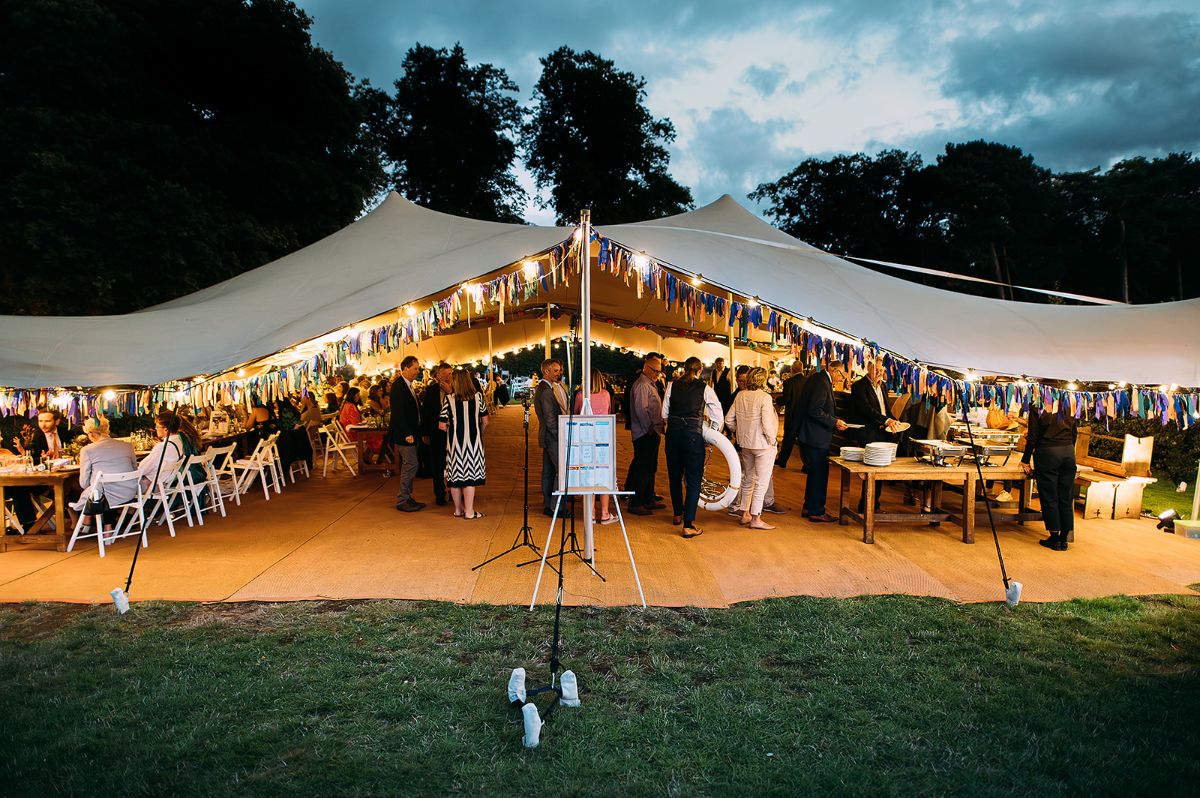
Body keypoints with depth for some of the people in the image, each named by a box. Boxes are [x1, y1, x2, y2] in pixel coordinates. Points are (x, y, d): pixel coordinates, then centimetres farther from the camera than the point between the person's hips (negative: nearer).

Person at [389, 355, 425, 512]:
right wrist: (407, 434, -23)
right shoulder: (398, 386, -15)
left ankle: (407, 498, 21)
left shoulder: (408, 386, 14)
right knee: (410, 465, -7)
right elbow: (398, 413, -21)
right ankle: (402, 501, 0)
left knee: (408, 466, 13)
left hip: (410, 433, 10)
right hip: (404, 434, -10)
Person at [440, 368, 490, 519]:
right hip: (473, 442, 0)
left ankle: (458, 509, 21)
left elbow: (442, 426, -7)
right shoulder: (478, 396, -4)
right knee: (470, 475, 4)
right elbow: (485, 421, 1)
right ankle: (469, 511, 7)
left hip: (454, 442, 0)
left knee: (455, 476, 11)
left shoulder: (449, 399, -7)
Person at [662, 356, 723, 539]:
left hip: (673, 433, 4)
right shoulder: (705, 389, -2)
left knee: (674, 476, 20)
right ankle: (688, 525, -3)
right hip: (693, 434, -4)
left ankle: (677, 514, 38)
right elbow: (718, 417, 2)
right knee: (693, 480, 1)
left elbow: (664, 413, 8)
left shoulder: (672, 385, 5)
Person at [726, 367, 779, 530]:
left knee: (748, 480, 19)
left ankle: (745, 514, 26)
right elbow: (767, 425, -21)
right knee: (761, 483, 3)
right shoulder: (764, 397, -18)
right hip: (763, 445, -6)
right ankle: (756, 519, 6)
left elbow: (729, 420, 3)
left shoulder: (740, 395, 0)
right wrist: (772, 440, -6)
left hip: (745, 444, 6)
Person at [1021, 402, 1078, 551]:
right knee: (1066, 498, 10)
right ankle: (1064, 539, 16)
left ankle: (1055, 538, 8)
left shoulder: (1037, 408, -7)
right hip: (1068, 452, 4)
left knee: (1049, 497, 5)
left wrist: (1026, 460, 1)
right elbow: (1074, 434, 12)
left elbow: (1033, 437, -6)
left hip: (1047, 452, -4)